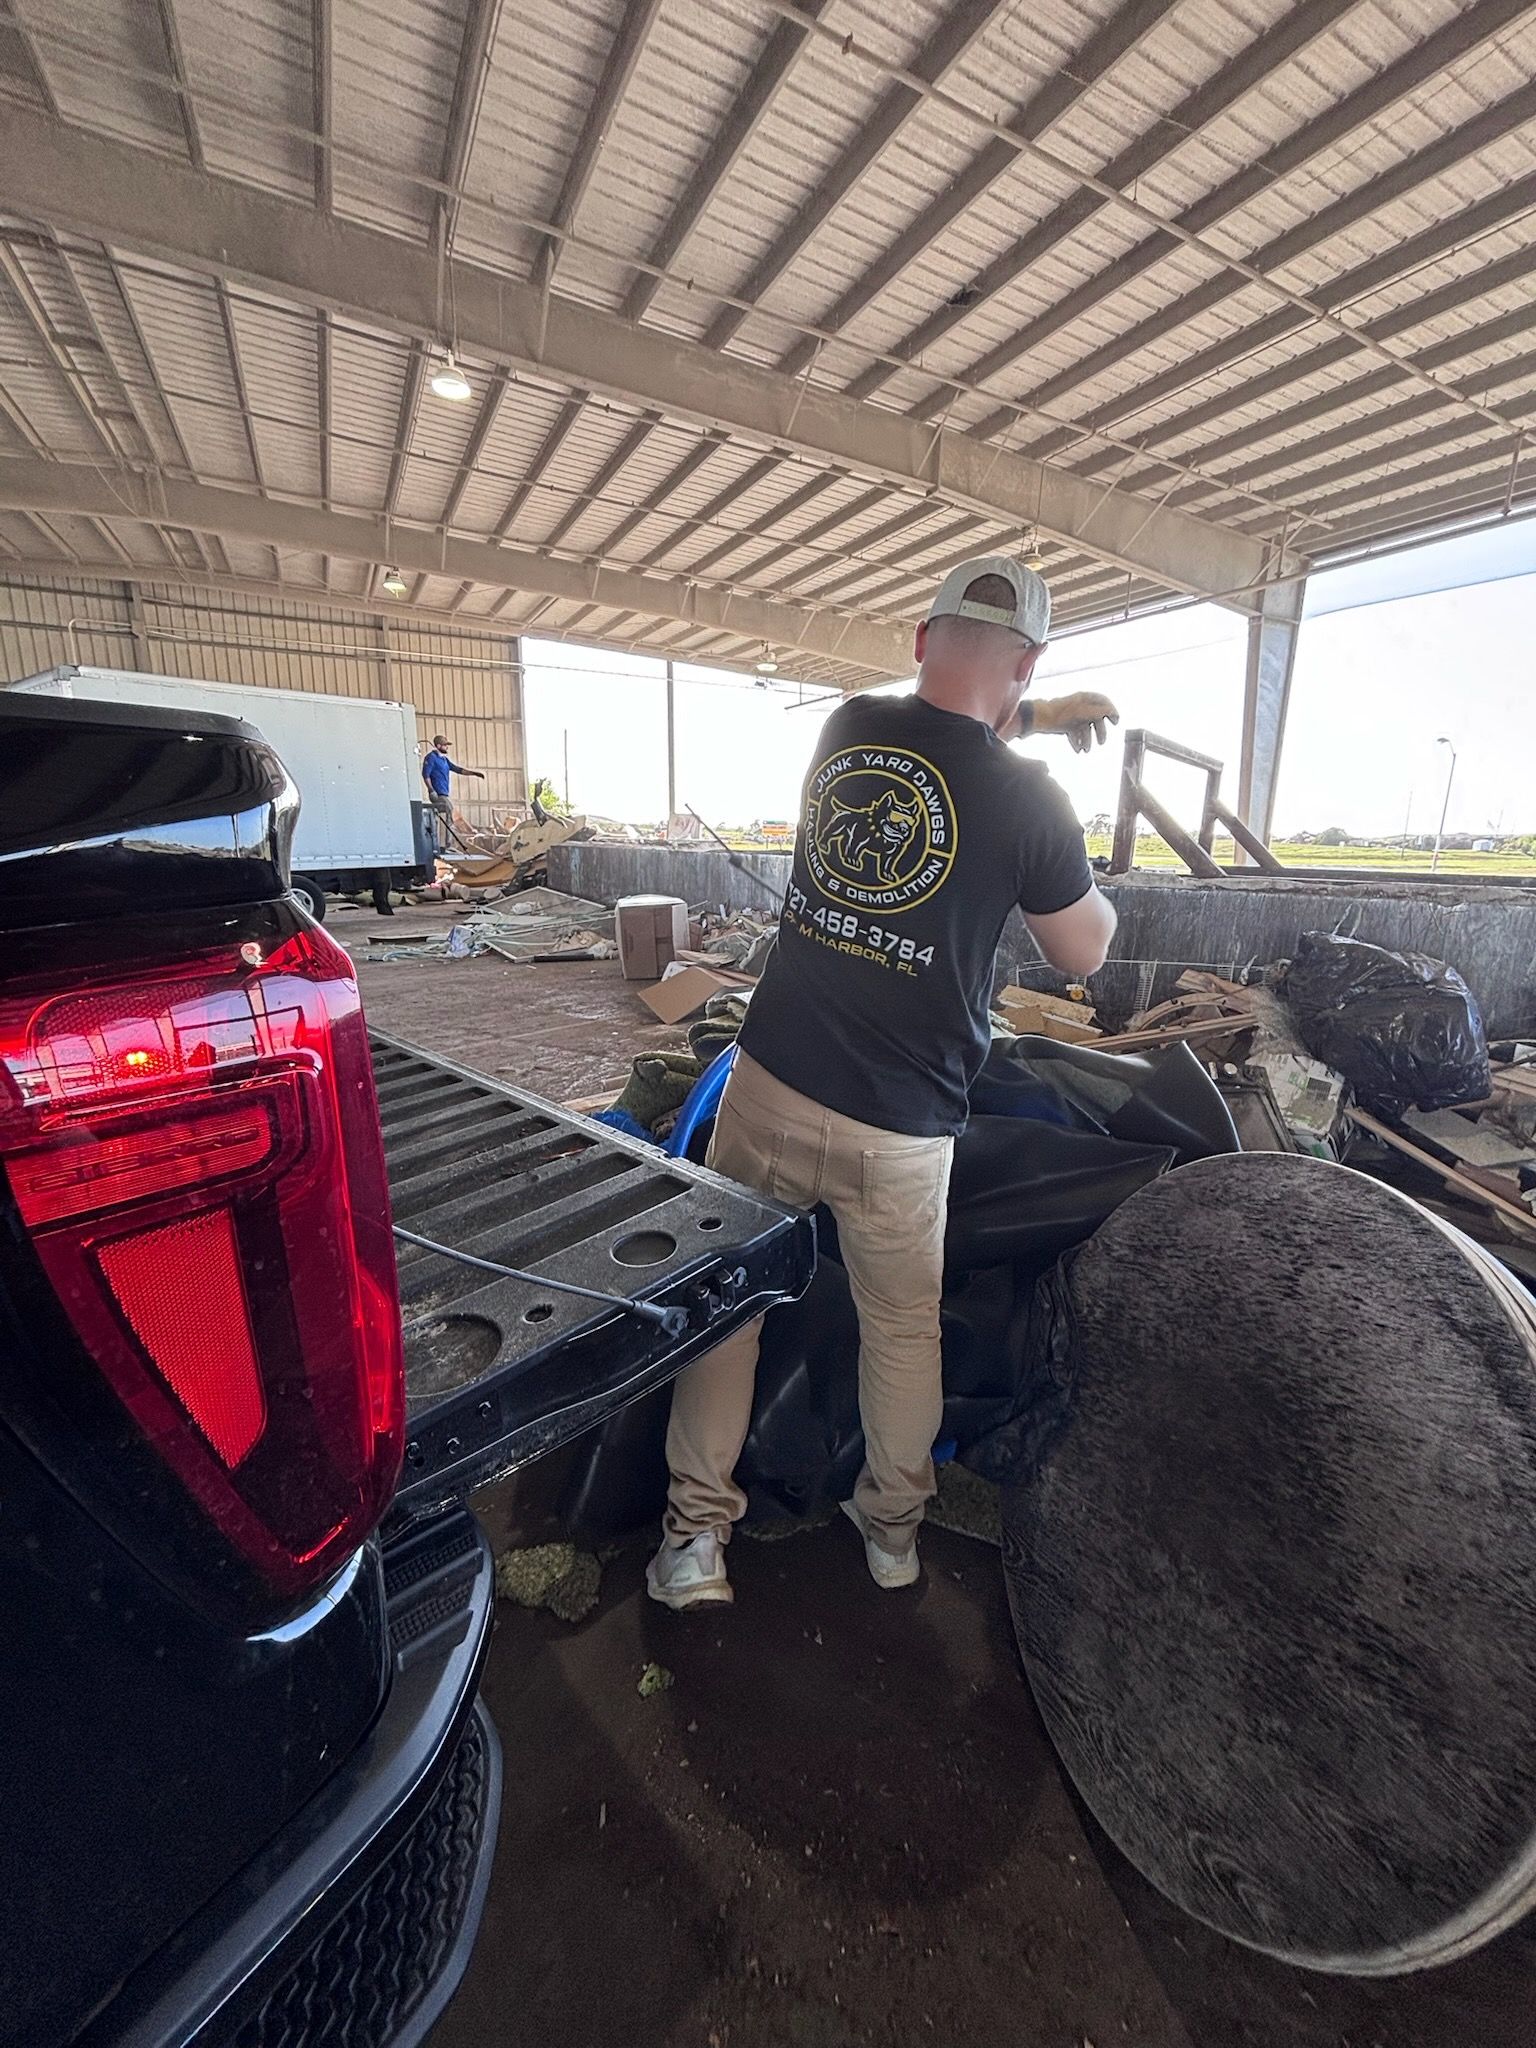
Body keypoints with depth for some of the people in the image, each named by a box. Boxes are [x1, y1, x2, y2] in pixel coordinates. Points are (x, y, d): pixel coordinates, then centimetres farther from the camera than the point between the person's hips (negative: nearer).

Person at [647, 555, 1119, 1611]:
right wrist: (1092, 874, 25)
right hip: (896, 1130, -2)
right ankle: (894, 1526, 42)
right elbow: (1085, 952, 7)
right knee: (904, 1328, 20)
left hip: (769, 1086, 3)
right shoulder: (1029, 801, -10)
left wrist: (1039, 718, 33)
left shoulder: (847, 725, 3)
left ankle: (694, 1534, 31)